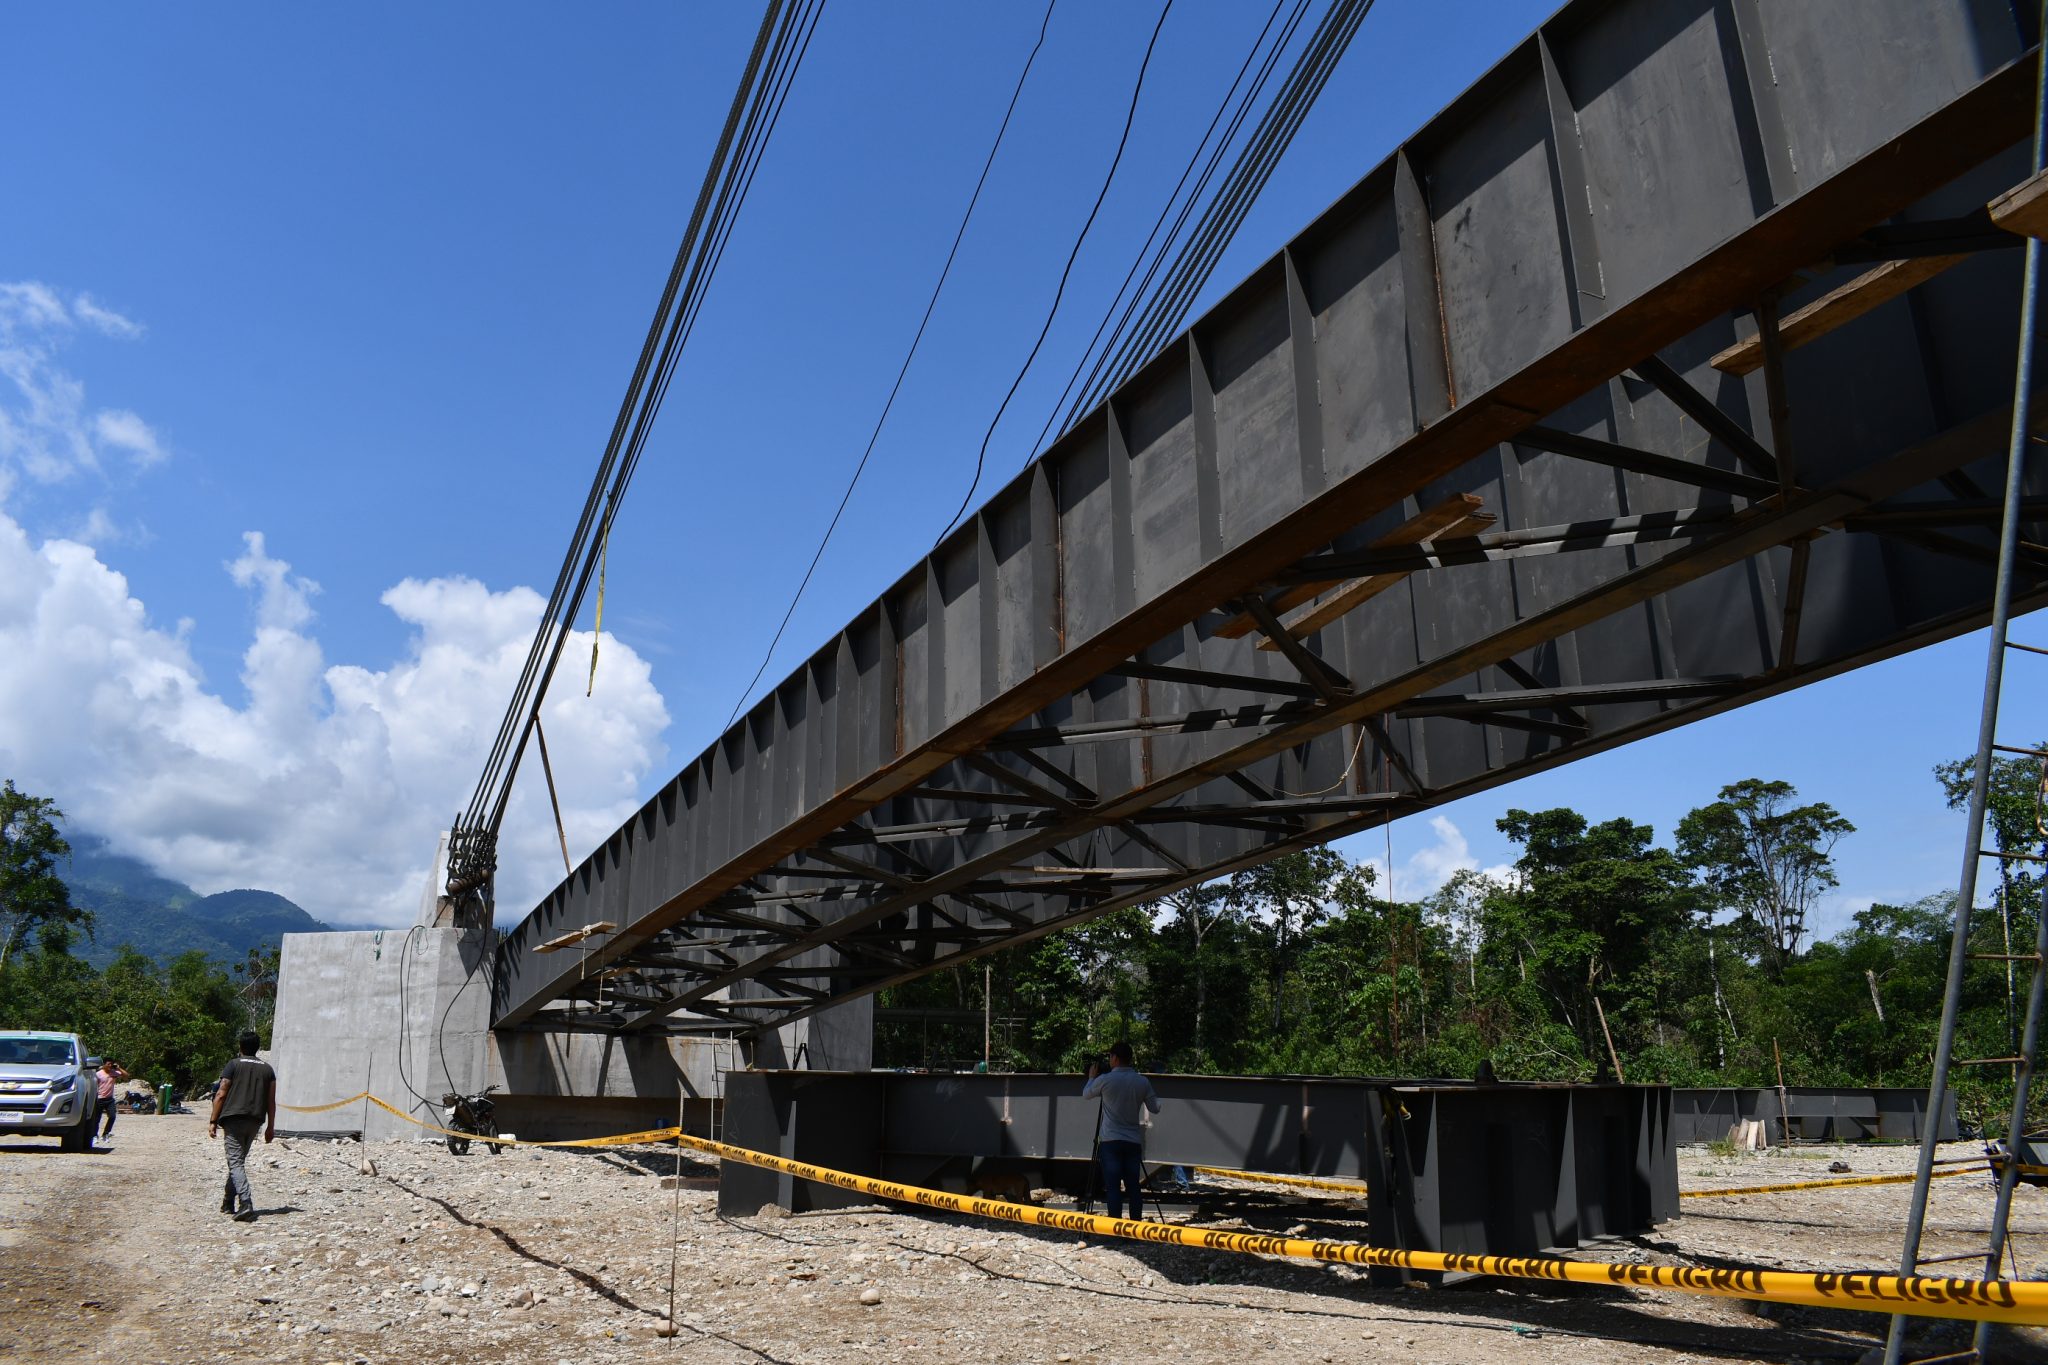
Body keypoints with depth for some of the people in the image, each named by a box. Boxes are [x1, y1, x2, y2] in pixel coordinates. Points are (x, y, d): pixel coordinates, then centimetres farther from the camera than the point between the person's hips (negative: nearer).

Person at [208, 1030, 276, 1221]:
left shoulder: (233, 1065, 1)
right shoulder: (267, 1069, 12)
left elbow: (220, 1094, -5)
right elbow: (271, 1101, 9)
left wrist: (213, 1121, -2)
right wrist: (270, 1126, 12)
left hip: (234, 1119, -5)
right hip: (255, 1121, 5)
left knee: (235, 1162, -9)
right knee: (238, 1160, 20)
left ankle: (246, 1203, -24)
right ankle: (228, 1203, 27)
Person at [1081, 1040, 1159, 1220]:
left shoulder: (1105, 1079, -7)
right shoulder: (1142, 1082, 2)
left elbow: (1085, 1094, 10)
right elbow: (1155, 1108, 10)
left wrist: (1092, 1077, 28)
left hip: (1110, 1141, -3)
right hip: (1133, 1142, 3)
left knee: (1113, 1187, -4)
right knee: (1133, 1187, 7)